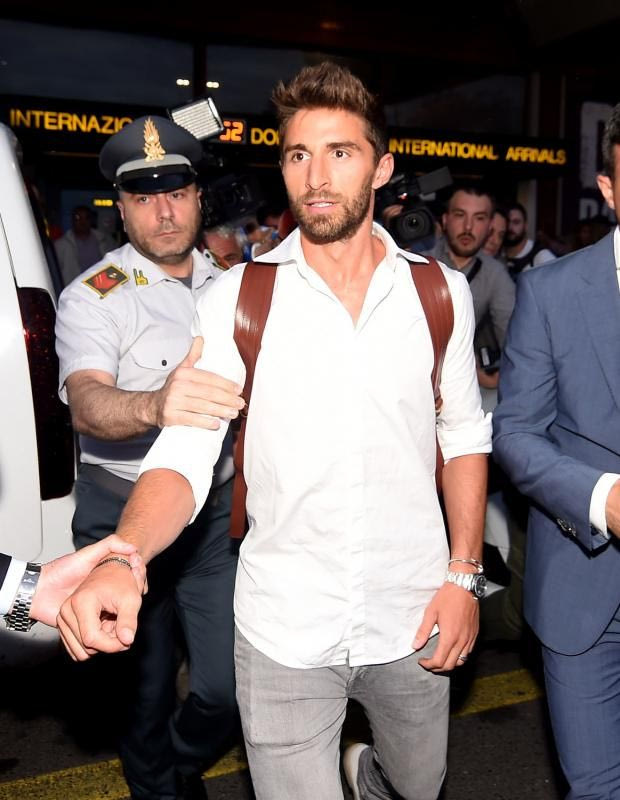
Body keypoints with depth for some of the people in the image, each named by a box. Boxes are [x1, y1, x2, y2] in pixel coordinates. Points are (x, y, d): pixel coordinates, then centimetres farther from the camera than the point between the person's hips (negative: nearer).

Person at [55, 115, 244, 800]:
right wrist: (154, 405, -50)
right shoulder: (94, 296, -10)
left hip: (218, 507, 4)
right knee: (146, 685, 11)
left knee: (230, 685, 3)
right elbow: (86, 406, -28)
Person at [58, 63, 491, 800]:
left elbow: (463, 432, 6)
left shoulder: (440, 291, -3)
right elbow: (183, 455, -13)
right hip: (284, 629, -2)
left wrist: (464, 573, -1)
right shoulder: (236, 301, -9)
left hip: (412, 619, 3)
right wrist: (121, 557, -32)